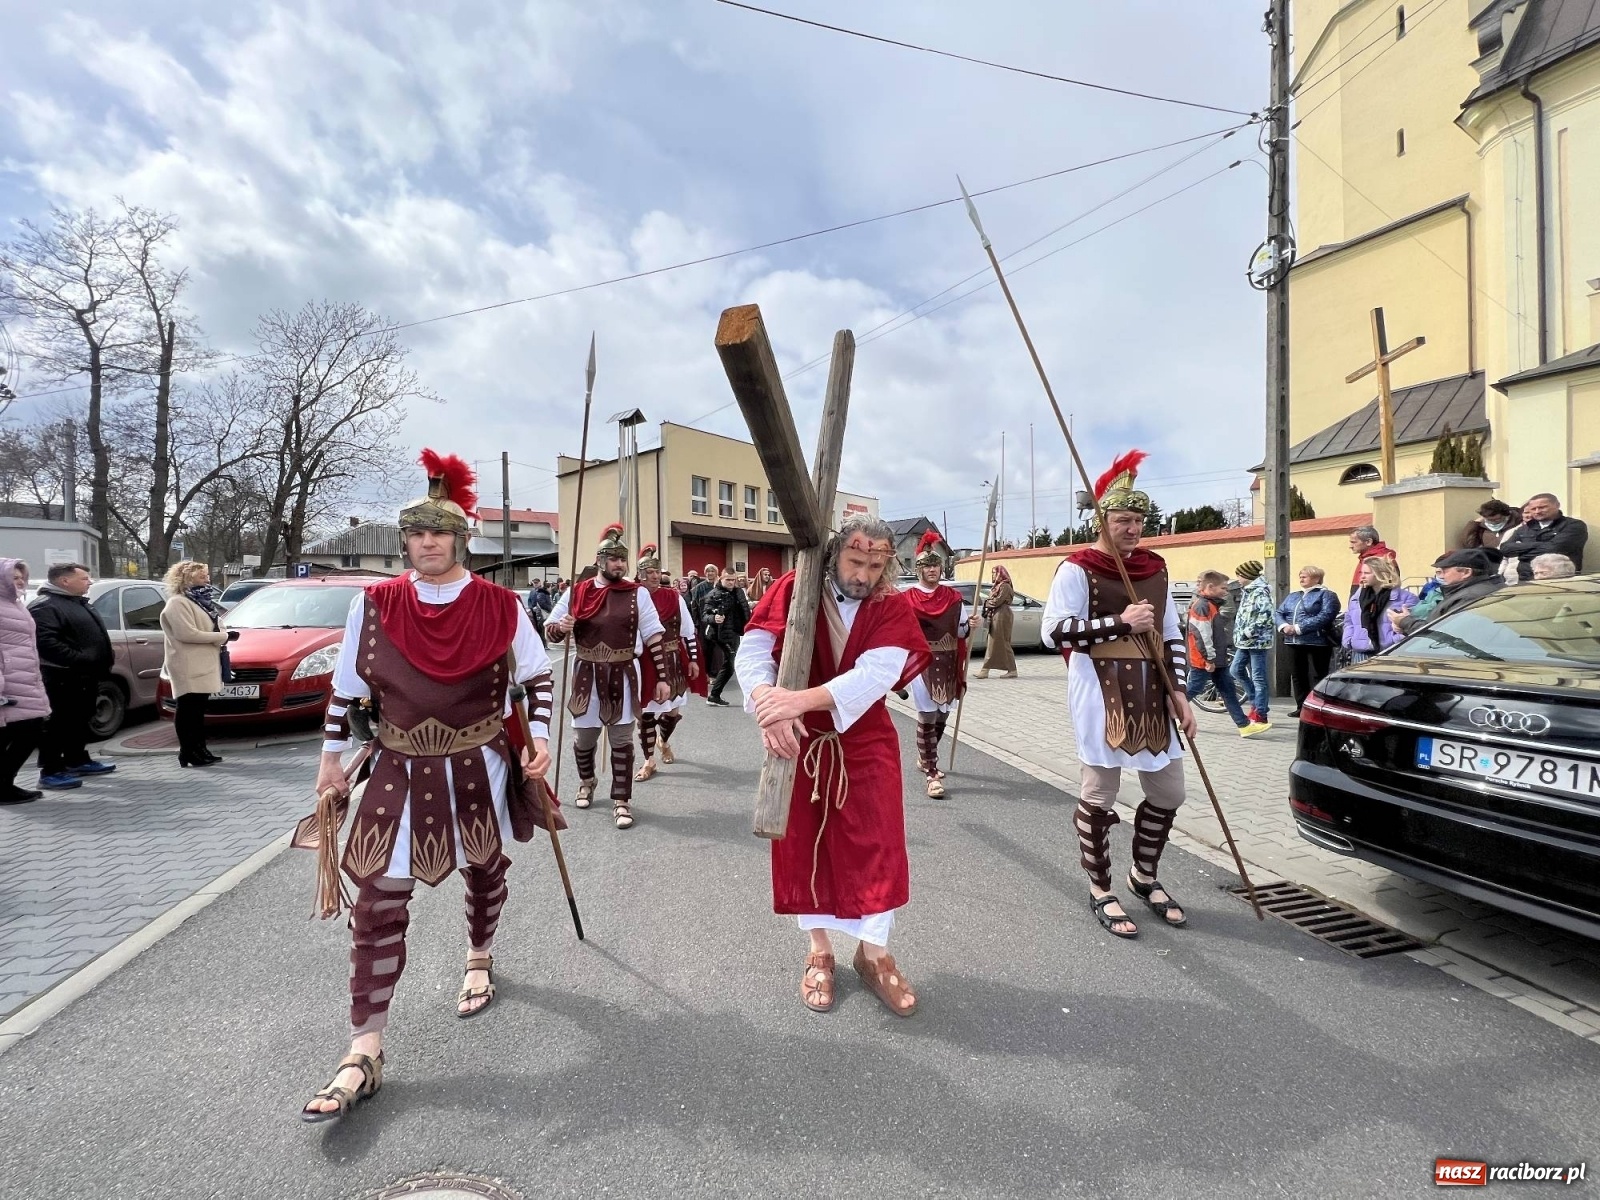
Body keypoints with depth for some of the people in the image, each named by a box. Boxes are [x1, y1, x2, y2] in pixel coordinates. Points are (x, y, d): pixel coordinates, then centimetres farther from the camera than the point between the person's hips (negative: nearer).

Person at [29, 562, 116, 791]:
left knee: (81, 719, 17)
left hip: (87, 674, 10)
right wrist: (79, 659, -29)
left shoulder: (80, 603, 19)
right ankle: (51, 771, -1)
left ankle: (77, 761, 28)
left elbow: (95, 636, 29)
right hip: (65, 676, -10)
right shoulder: (45, 606, -13)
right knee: (61, 722, -6)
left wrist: (106, 657, 15)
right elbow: (45, 641, -25)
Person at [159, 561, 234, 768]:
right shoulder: (178, 603, -11)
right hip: (188, 667, -9)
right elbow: (187, 634, -21)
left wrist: (222, 638, 7)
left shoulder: (200, 600, 19)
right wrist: (223, 636, -17)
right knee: (188, 710, -6)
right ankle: (189, 753, -2)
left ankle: (199, 750, 17)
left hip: (203, 665, 9)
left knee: (198, 710, 12)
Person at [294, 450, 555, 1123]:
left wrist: (538, 737, -9)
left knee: (485, 871, 20)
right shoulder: (373, 605, -4)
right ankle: (365, 1054, 12)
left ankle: (479, 961, 51)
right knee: (378, 903, -1)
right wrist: (331, 759, 6)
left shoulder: (499, 605, -9)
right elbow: (345, 688, 5)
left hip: (479, 768, 0)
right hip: (400, 771, 1)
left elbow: (537, 675, 1)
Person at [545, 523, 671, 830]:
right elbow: (550, 630, 8)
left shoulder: (637, 594, -4)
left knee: (621, 740, 4)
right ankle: (586, 782, 46)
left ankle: (621, 801, 16)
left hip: (623, 676, -2)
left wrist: (661, 678, -7)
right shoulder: (576, 593, 0)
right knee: (583, 737, 16)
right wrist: (561, 628, -18)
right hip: (586, 676, 2)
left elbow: (654, 636, -3)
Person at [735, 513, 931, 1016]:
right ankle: (819, 950, 30)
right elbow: (751, 653, -19)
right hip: (798, 740, 0)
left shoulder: (893, 608, -11)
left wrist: (800, 700, -39)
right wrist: (769, 706, -38)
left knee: (877, 842, 3)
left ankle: (873, 951, 26)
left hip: (866, 742, 0)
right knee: (804, 843, 9)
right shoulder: (792, 590, -11)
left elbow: (875, 675, -27)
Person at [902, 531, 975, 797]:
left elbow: (960, 633, 5)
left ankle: (925, 758, 37)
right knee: (927, 718, -7)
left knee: (942, 716, 15)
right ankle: (932, 774, -1)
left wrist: (969, 625, -15)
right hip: (922, 663, -4)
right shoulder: (908, 598, -5)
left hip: (947, 665, 5)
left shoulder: (953, 597, 6)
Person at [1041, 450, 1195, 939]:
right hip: (1101, 696, -7)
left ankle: (1144, 876, 37)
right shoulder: (1077, 569, -8)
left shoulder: (1155, 568, 12)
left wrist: (1178, 692, 7)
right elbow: (1052, 632, -17)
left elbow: (1172, 637, 17)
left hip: (1151, 695, 7)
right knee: (1099, 797, 2)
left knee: (1168, 792, 15)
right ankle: (1101, 892, 21)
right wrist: (1120, 622, -19)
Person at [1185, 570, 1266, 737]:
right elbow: (1202, 635, -23)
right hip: (1204, 660, -10)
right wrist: (1209, 659, -21)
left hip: (1217, 659, 10)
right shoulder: (1201, 605, -18)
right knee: (1193, 689, -1)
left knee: (1228, 691, 9)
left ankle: (1244, 725, 10)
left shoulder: (1212, 604, 16)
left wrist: (1219, 657, 23)